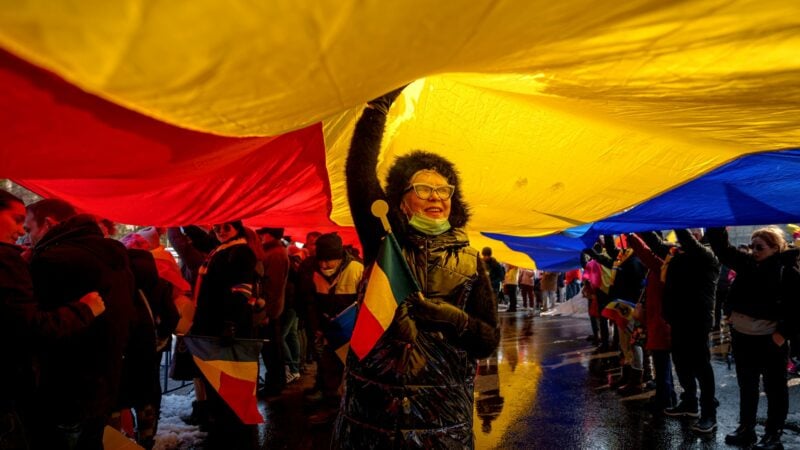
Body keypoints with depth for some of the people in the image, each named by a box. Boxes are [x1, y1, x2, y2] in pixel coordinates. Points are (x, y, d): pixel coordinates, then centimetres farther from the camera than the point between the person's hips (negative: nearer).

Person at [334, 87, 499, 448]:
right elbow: (359, 169, -10)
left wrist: (453, 319, -17)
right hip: (371, 407, 0)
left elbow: (490, 340, 1)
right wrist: (381, 102, -13)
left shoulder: (469, 262, 3)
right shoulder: (386, 241, 0)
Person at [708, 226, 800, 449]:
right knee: (746, 386, 17)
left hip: (770, 339, -6)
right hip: (742, 336, 6)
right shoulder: (746, 262, 3)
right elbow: (722, 248, 3)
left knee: (775, 389, 8)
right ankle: (746, 428, 29)